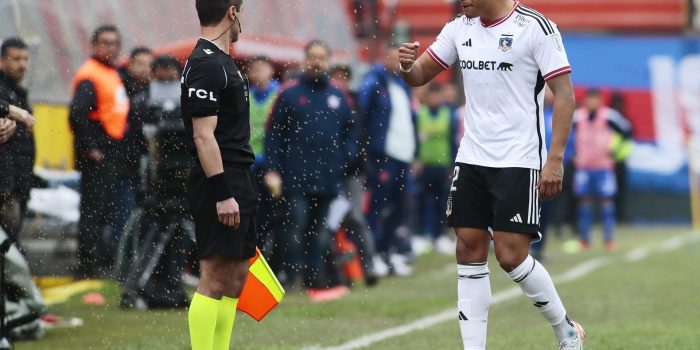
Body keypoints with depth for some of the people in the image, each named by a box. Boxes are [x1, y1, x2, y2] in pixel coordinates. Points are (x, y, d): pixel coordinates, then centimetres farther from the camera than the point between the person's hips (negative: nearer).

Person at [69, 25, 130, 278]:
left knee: (106, 209, 14)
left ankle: (102, 260, 22)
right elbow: (77, 114, -23)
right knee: (93, 207, -8)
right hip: (95, 154, -10)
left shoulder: (113, 75, 18)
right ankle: (88, 264, -7)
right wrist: (89, 148, -22)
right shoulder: (90, 75, -13)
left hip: (110, 154, 10)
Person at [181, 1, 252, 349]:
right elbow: (203, 135, -19)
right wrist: (222, 194, -22)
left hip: (237, 182, 10)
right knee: (215, 279, -10)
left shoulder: (221, 62, 16)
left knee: (235, 277, 11)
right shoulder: (207, 65, -15)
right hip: (220, 182, -10)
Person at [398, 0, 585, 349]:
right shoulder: (460, 28, 8)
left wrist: (555, 159, -17)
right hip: (470, 160, 6)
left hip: (518, 162, -6)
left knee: (511, 256, -9)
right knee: (469, 252, 2)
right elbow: (420, 75, 14)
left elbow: (564, 95, -10)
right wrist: (407, 66, -12)